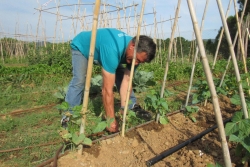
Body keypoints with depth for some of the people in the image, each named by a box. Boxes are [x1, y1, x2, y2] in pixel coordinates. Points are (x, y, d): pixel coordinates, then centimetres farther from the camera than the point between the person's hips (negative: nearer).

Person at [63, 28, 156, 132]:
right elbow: (107, 89, -45)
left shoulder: (133, 54, -23)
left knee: (122, 76, -6)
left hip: (101, 46, 6)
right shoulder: (112, 50, -47)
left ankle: (132, 108, 8)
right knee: (79, 80, -25)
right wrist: (111, 120, -38)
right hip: (81, 47, -5)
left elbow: (127, 80, -22)